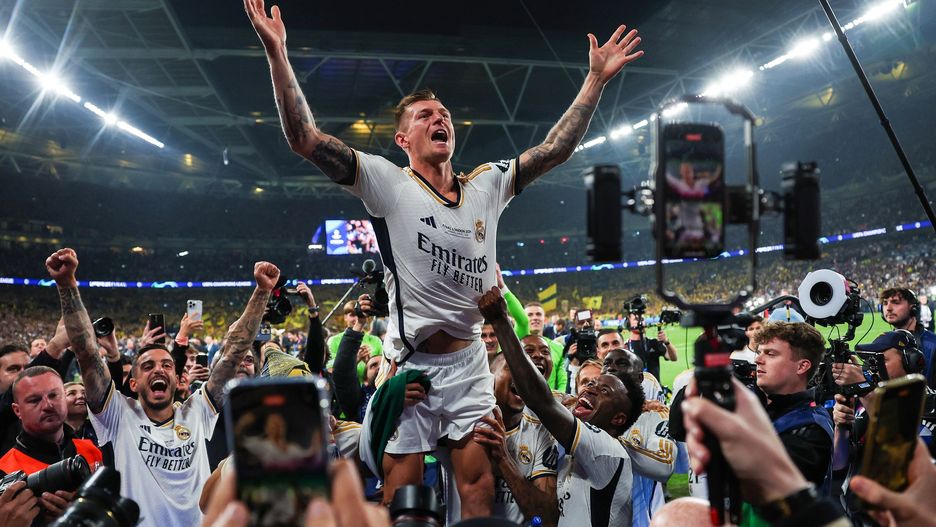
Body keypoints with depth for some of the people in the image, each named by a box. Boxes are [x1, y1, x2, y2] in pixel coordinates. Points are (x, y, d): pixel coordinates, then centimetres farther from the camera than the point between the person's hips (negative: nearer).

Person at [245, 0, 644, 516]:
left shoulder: (487, 184, 10)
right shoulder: (387, 183, -5)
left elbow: (554, 149, 11)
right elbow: (305, 139, -13)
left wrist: (596, 78, 8)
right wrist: (277, 51, -20)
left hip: (469, 360, 4)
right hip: (410, 362, -4)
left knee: (479, 489, 6)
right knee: (400, 498, 2)